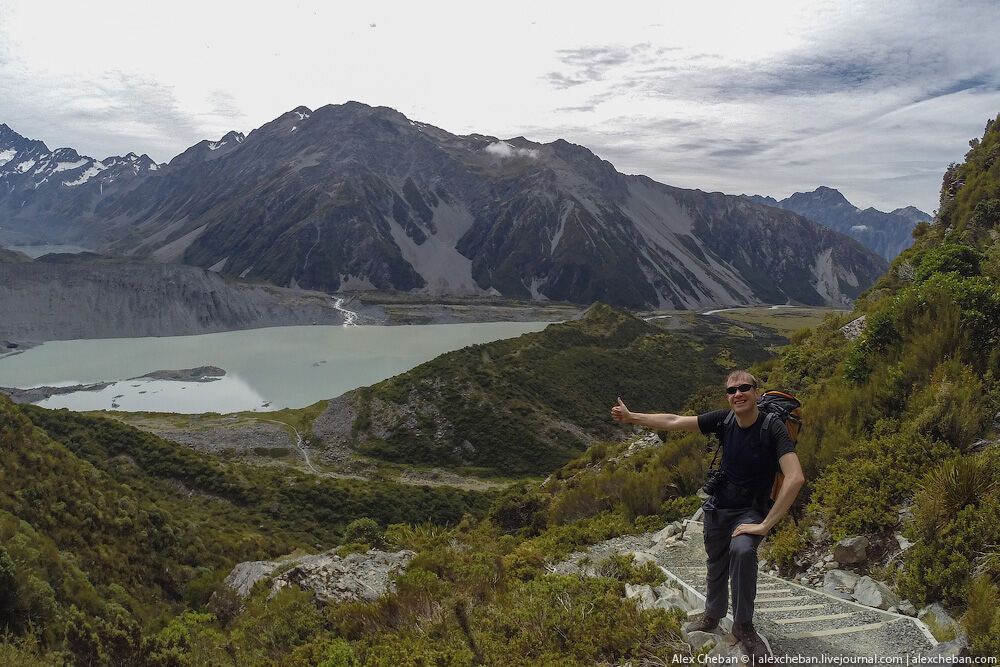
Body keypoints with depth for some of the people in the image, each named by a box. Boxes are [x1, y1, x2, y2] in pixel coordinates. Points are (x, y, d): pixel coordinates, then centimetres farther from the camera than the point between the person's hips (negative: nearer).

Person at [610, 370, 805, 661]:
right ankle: (712, 616, 45)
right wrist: (631, 417, 3)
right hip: (718, 506, 5)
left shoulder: (773, 428, -23)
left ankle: (743, 625, -12)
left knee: (742, 550, -31)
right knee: (716, 564, 17)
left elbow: (796, 478, -33)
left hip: (751, 511, -4)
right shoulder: (723, 420, -9)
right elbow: (674, 422, -1)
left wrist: (765, 525, -32)